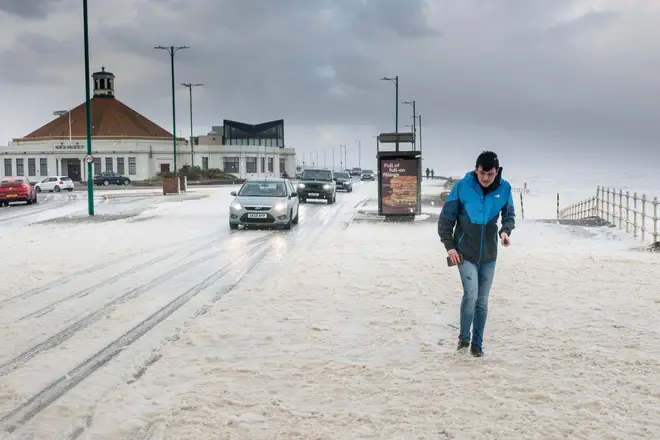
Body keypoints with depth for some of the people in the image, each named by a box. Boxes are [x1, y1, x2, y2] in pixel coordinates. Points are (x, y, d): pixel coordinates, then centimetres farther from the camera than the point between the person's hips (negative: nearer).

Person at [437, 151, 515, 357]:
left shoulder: (504, 188, -7)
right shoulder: (462, 186, -14)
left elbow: (509, 214, 7)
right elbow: (446, 218, -6)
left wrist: (505, 230, -14)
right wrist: (449, 246, -11)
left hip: (488, 254, 3)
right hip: (465, 252, -3)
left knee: (482, 301, 9)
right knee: (470, 295, -14)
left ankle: (477, 344, 22)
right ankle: (463, 337, 8)